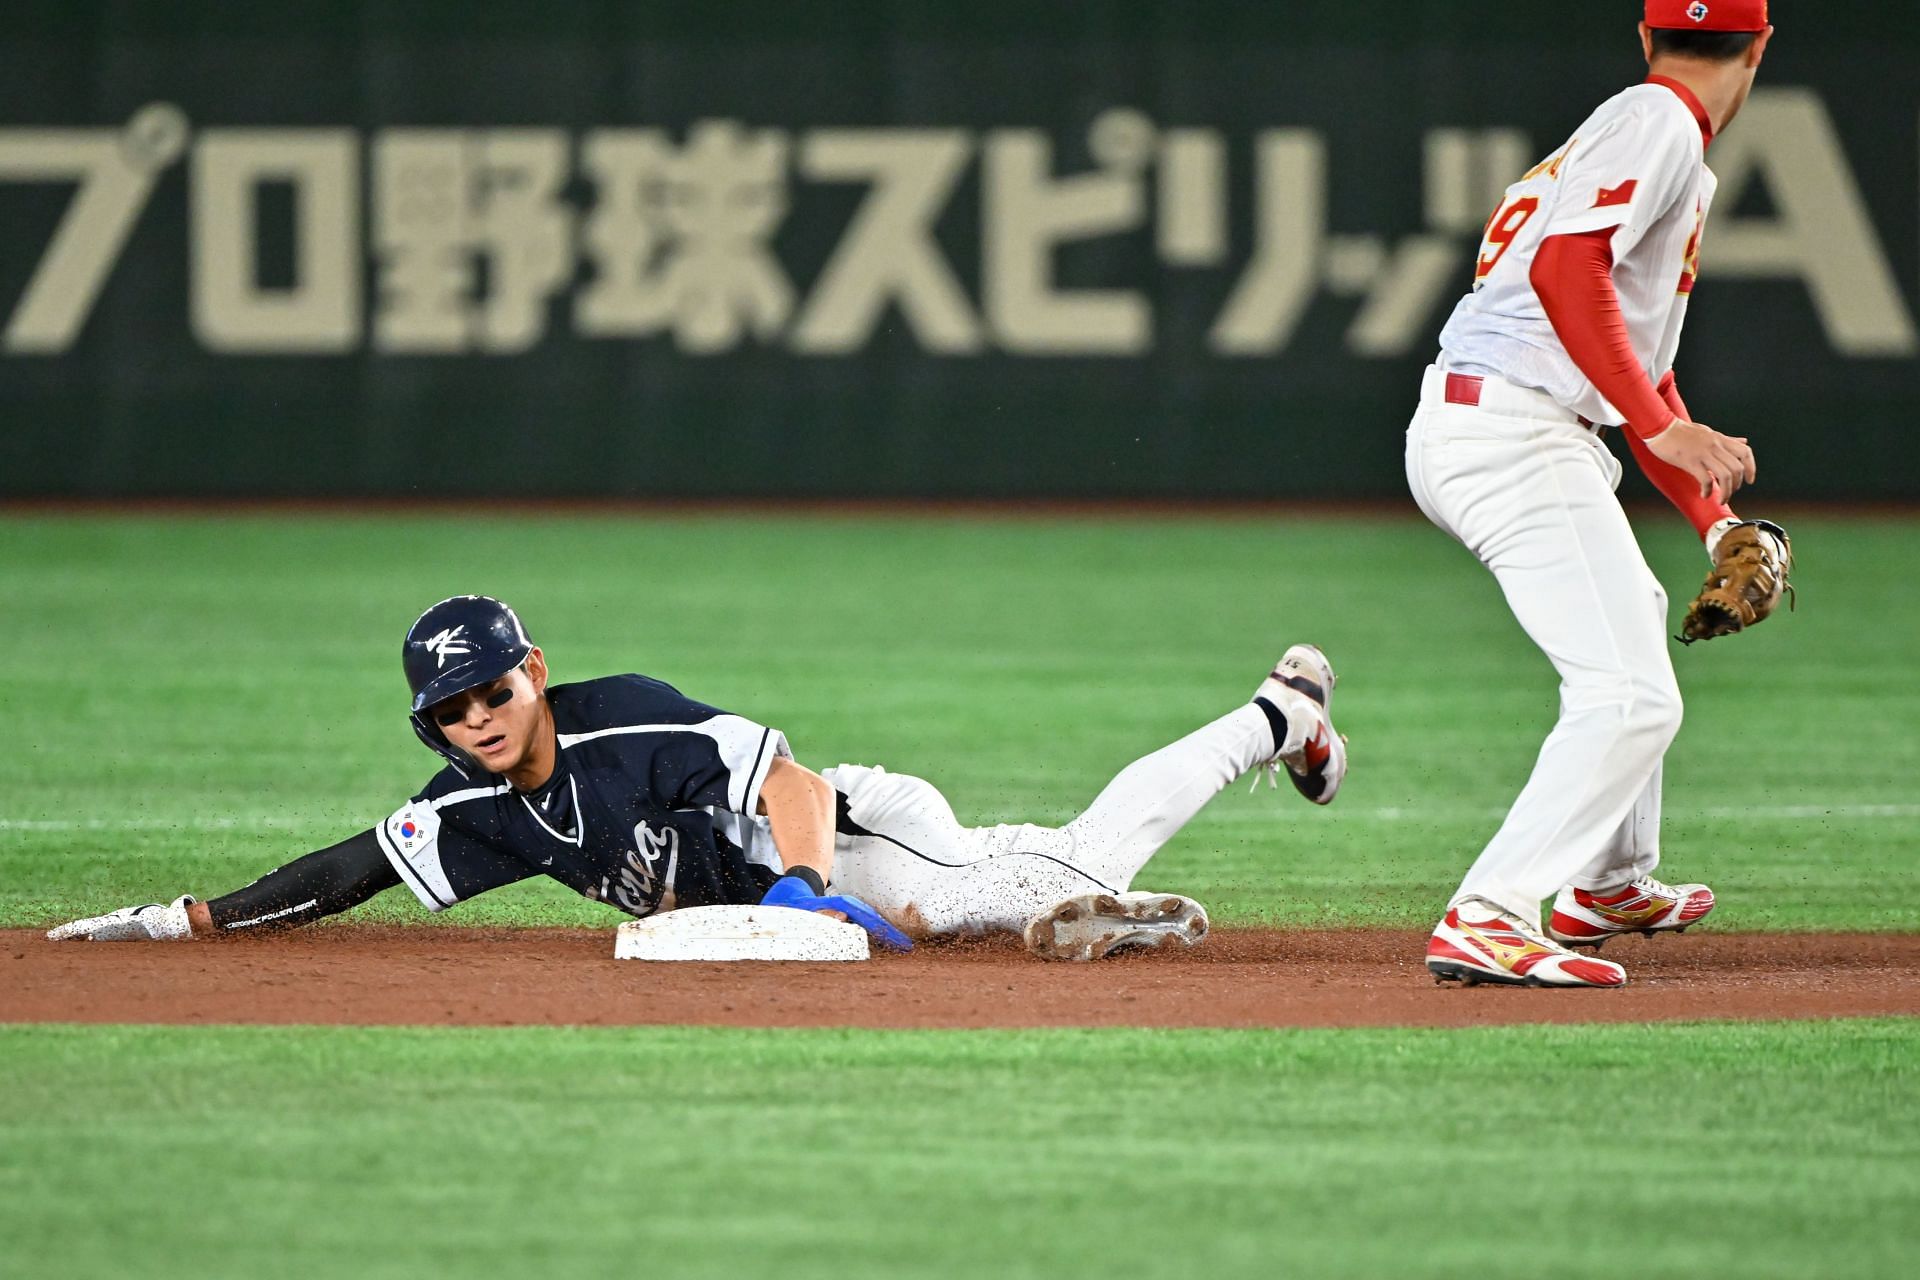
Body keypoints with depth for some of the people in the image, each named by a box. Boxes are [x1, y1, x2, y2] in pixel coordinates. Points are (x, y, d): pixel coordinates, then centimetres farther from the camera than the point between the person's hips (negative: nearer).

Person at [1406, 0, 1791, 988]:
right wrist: (1660, 427, -23)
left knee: (1632, 612, 33)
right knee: (1631, 694, -17)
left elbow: (1643, 364, 28)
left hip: (1464, 426, 11)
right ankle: (1486, 921, -25)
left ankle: (1611, 886, 43)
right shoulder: (1657, 122, -6)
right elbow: (1567, 269, -21)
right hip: (1513, 433, -11)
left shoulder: (1670, 153, 25)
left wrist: (1715, 520, 23)